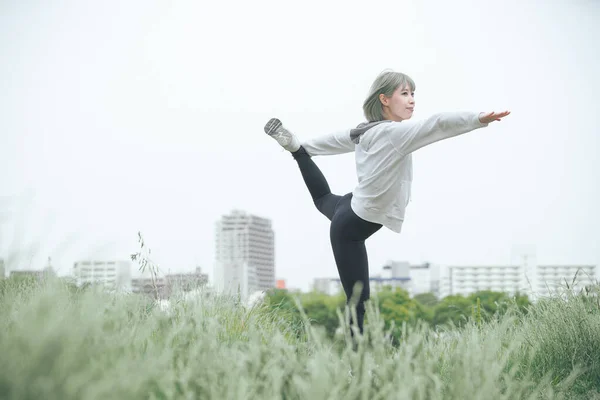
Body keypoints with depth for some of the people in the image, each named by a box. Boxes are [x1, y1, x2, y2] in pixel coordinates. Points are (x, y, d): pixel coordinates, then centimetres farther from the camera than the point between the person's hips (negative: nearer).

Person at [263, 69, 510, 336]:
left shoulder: (366, 131, 2)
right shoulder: (395, 133, -25)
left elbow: (338, 138, 19)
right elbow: (437, 124, -38)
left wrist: (304, 147, 34)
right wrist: (480, 119, -47)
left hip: (349, 209, 10)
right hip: (353, 226, -10)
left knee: (323, 198, 45)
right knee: (359, 302, -14)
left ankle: (293, 145, 40)